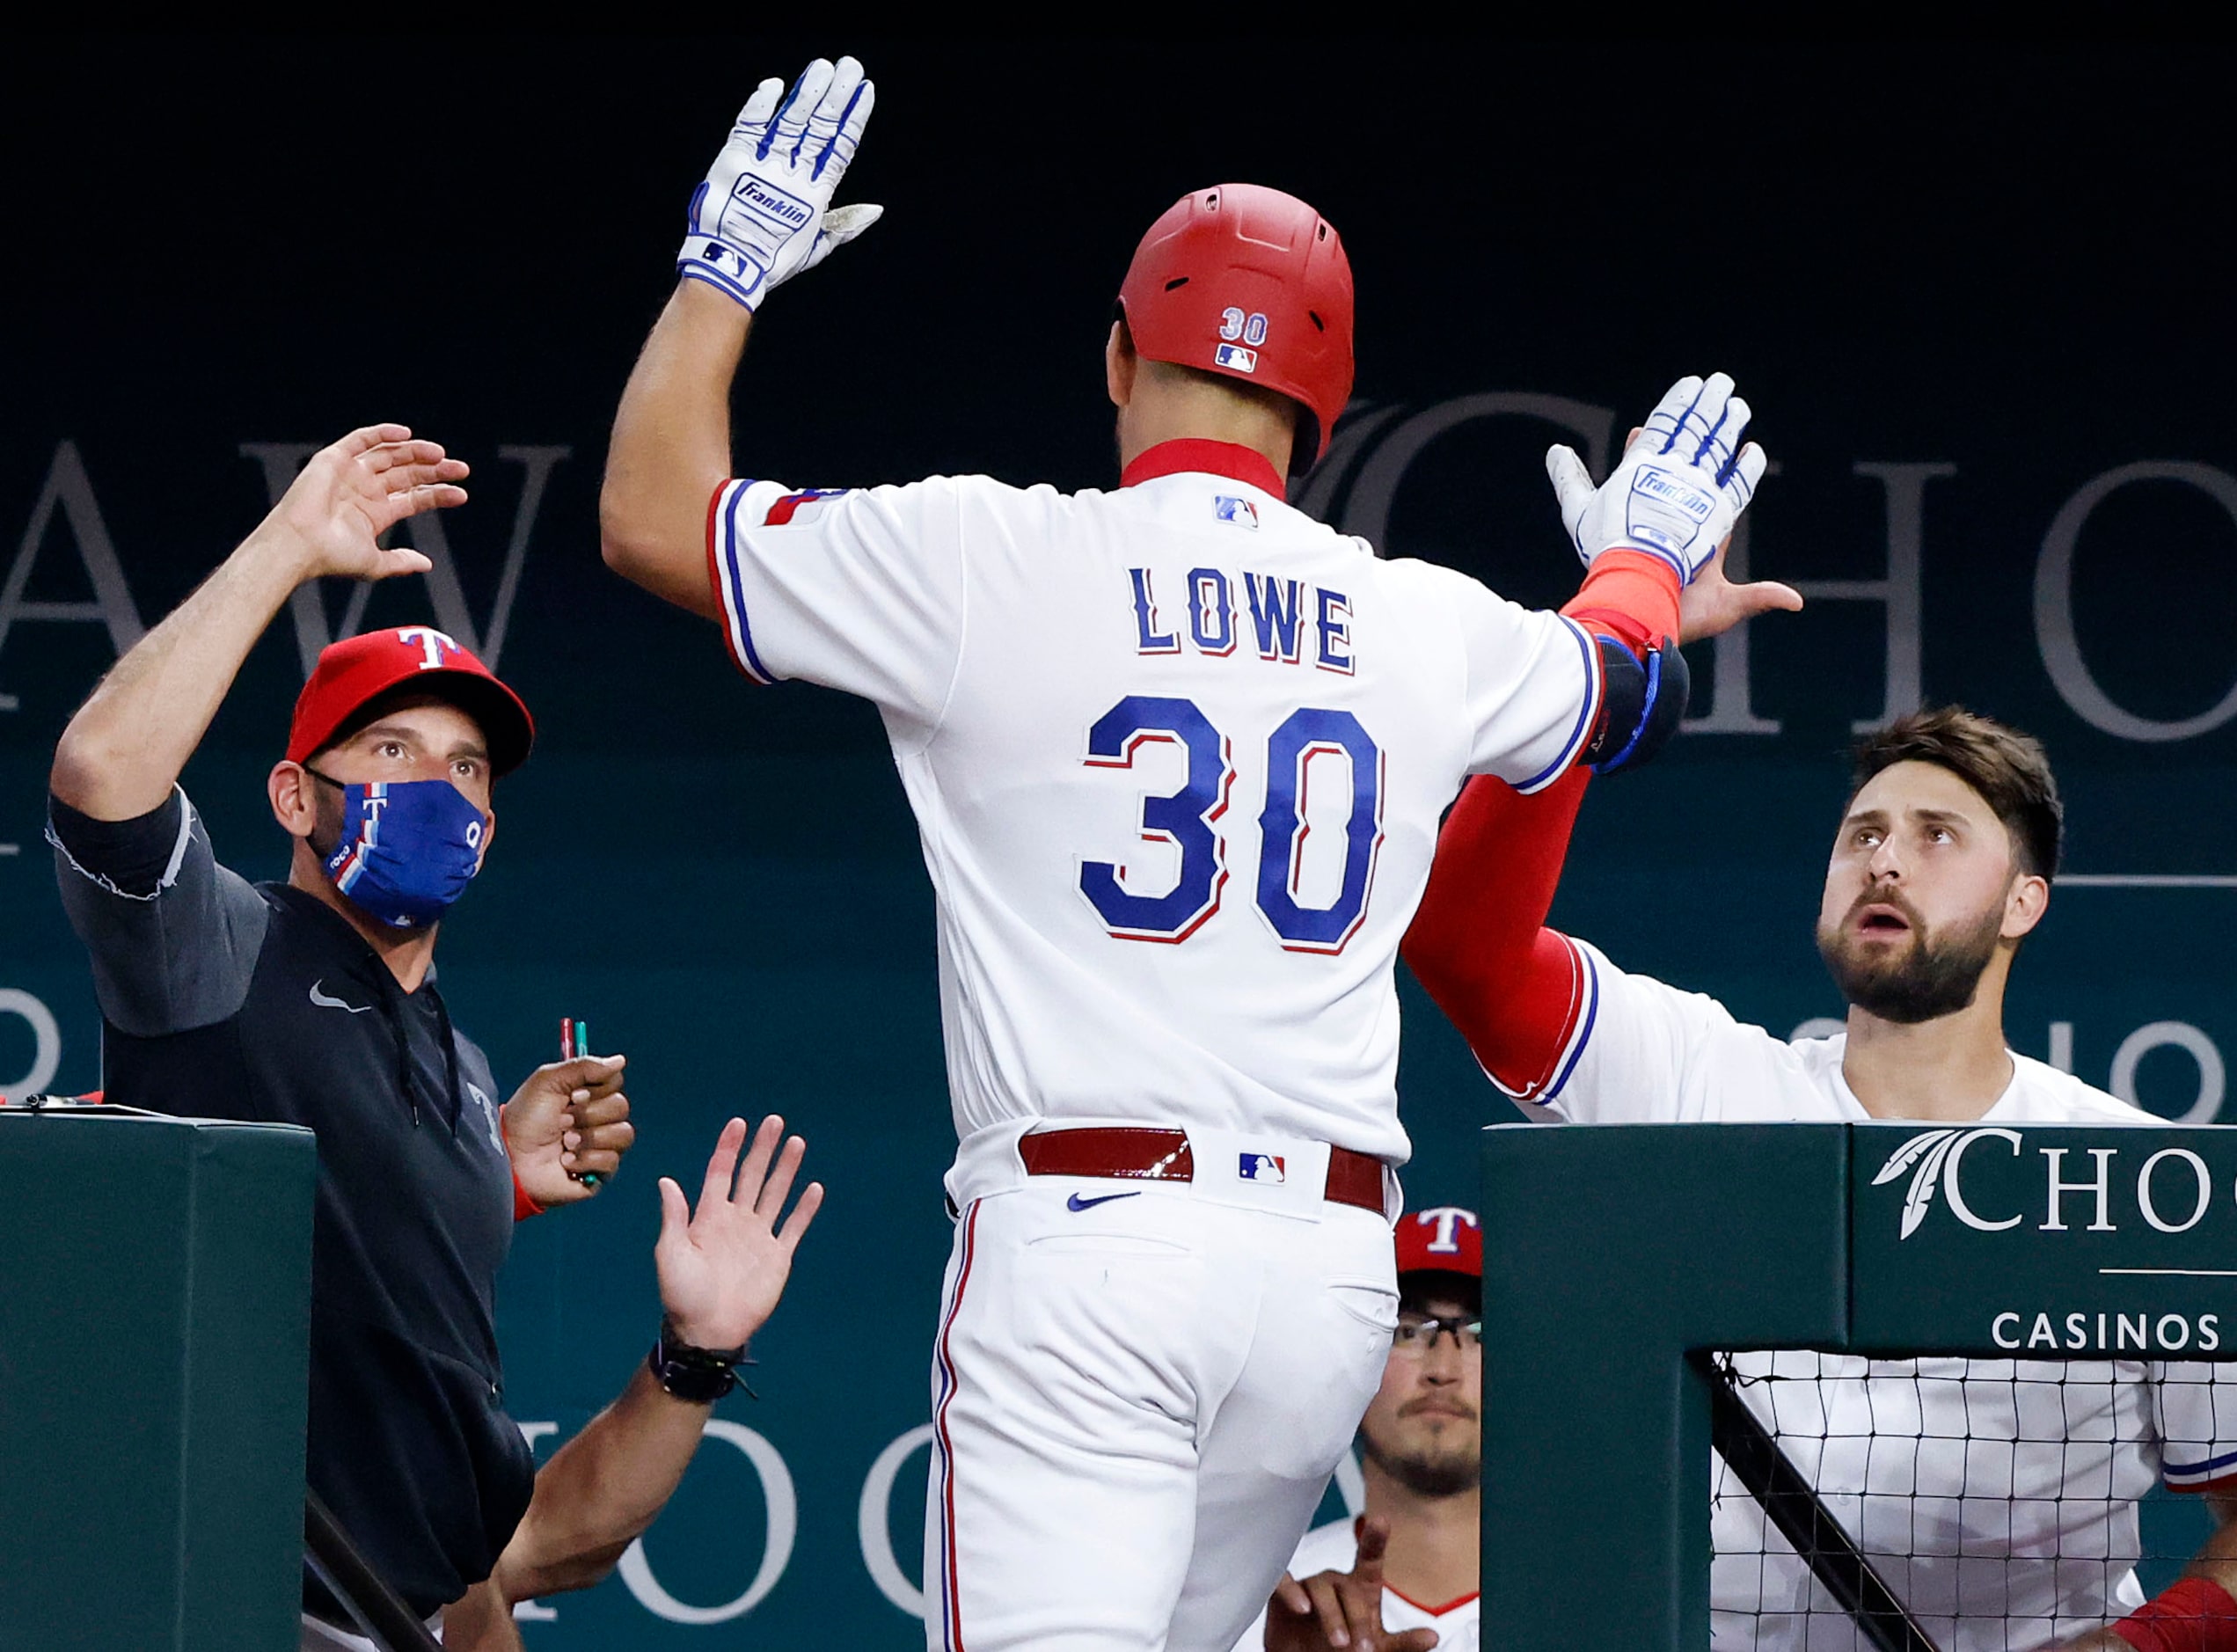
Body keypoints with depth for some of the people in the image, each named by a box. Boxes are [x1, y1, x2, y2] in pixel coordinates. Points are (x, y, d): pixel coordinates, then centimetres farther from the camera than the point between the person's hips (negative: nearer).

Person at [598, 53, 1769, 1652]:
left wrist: (727, 266, 23)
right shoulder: (1428, 626, 12)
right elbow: (1622, 679, 35)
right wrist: (1646, 555, 58)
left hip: (1084, 1235, -4)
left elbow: (651, 514, 9)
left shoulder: (985, 561, -1)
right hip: (1334, 1269, 4)